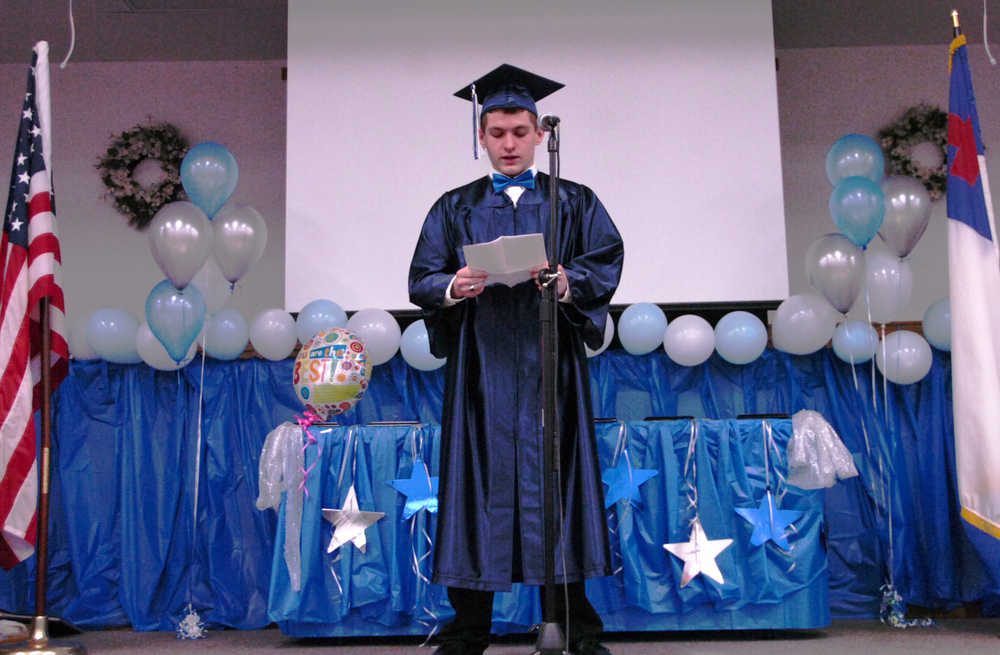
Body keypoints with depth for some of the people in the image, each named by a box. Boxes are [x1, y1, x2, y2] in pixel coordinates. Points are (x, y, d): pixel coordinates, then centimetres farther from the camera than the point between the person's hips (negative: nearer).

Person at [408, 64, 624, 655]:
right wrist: (453, 288, -15)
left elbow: (607, 263, 2)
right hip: (480, 362, 1)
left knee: (553, 475, -2)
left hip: (548, 361, 0)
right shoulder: (455, 208, 15)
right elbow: (421, 279, 7)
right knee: (480, 478, -2)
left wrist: (568, 282, -19)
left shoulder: (574, 202, 14)